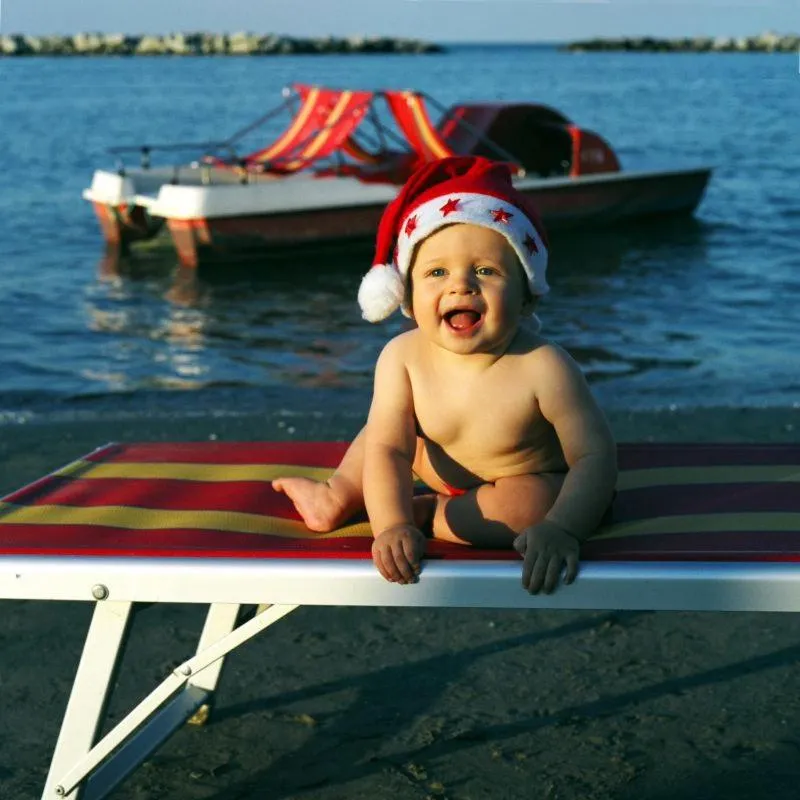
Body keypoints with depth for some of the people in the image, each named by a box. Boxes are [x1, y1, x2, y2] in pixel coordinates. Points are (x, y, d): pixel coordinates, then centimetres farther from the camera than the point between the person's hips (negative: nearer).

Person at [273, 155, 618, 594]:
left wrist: (561, 529, -48)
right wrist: (390, 525, -40)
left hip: (532, 480, -5)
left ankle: (426, 512, -12)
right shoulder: (403, 357, -23)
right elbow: (388, 449, -23)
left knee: (529, 507, -35)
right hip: (446, 466, 5)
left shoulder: (543, 368, -35)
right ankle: (341, 494, 22)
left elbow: (595, 456, -32)